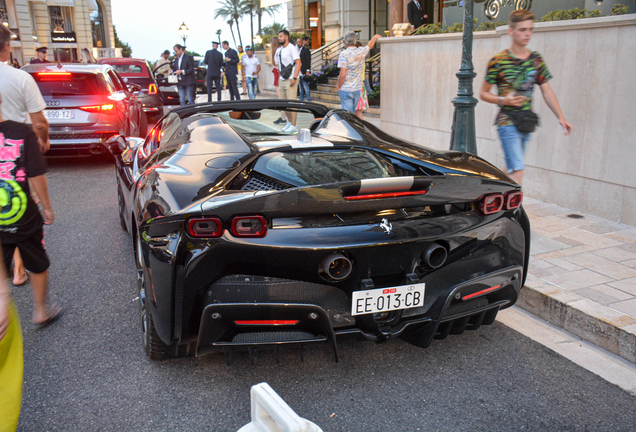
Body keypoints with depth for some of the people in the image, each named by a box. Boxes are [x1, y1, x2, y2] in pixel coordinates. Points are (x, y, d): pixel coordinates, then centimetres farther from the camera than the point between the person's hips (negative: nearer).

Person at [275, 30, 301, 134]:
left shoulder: (291, 48, -9)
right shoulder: (279, 50, 15)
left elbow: (298, 63, -15)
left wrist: (294, 78, -21)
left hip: (291, 80, -8)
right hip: (282, 80, 8)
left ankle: (293, 126, -3)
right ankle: (289, 122, 25)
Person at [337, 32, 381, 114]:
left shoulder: (344, 54, -13)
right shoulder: (361, 51, 4)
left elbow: (343, 74, -19)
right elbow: (369, 45, 27)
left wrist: (338, 86, -4)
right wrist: (376, 37, 47)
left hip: (346, 89, -6)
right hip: (357, 89, 6)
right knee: (352, 113, 15)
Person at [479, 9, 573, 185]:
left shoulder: (536, 60, 8)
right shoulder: (498, 61, -7)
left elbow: (547, 92, 10)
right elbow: (483, 93, -1)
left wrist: (561, 117, 0)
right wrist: (503, 100, -19)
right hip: (507, 123, -5)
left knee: (511, 169, 14)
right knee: (517, 172, -14)